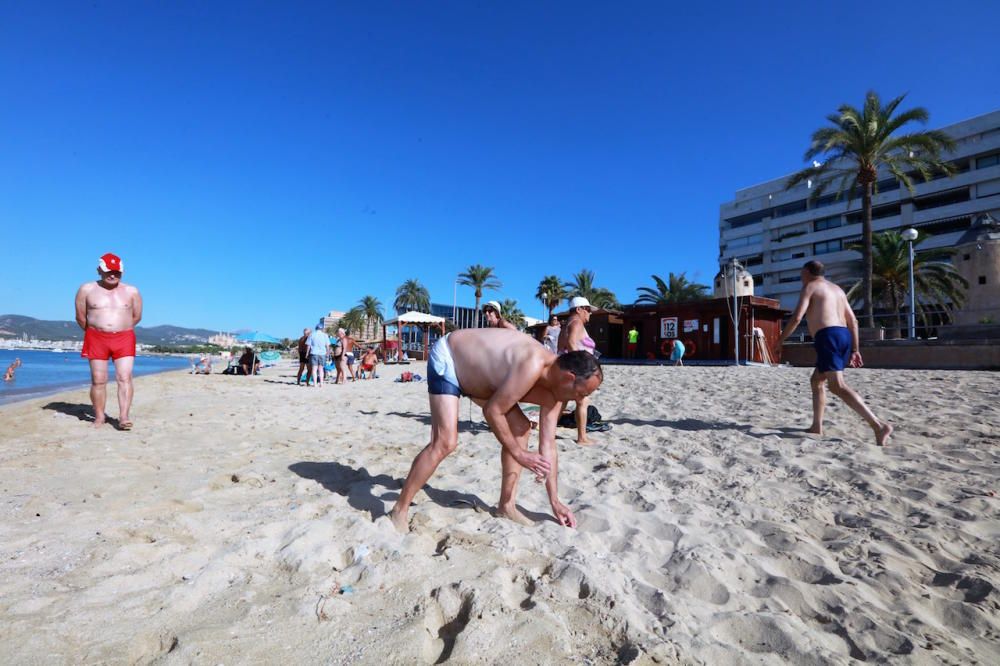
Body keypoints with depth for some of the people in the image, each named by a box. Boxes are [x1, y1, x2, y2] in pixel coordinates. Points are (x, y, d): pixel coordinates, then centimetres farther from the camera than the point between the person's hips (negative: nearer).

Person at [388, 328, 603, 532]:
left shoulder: (554, 391, -9)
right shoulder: (531, 367, -37)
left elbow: (548, 444, -3)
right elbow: (493, 411, -29)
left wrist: (555, 501, 1)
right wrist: (518, 454, -18)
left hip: (474, 368, 9)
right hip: (447, 358, -8)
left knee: (520, 429, 3)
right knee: (445, 442, -20)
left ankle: (506, 505, 15)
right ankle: (399, 512, -4)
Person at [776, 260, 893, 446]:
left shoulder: (809, 287, 3)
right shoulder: (837, 289, 26)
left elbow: (796, 317, -10)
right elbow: (853, 321, 21)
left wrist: (781, 339, 2)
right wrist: (855, 350, 21)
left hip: (828, 337, -9)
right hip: (844, 336, 9)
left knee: (837, 385, -16)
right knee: (816, 380, 19)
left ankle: (879, 425, -27)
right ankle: (816, 427, 17)